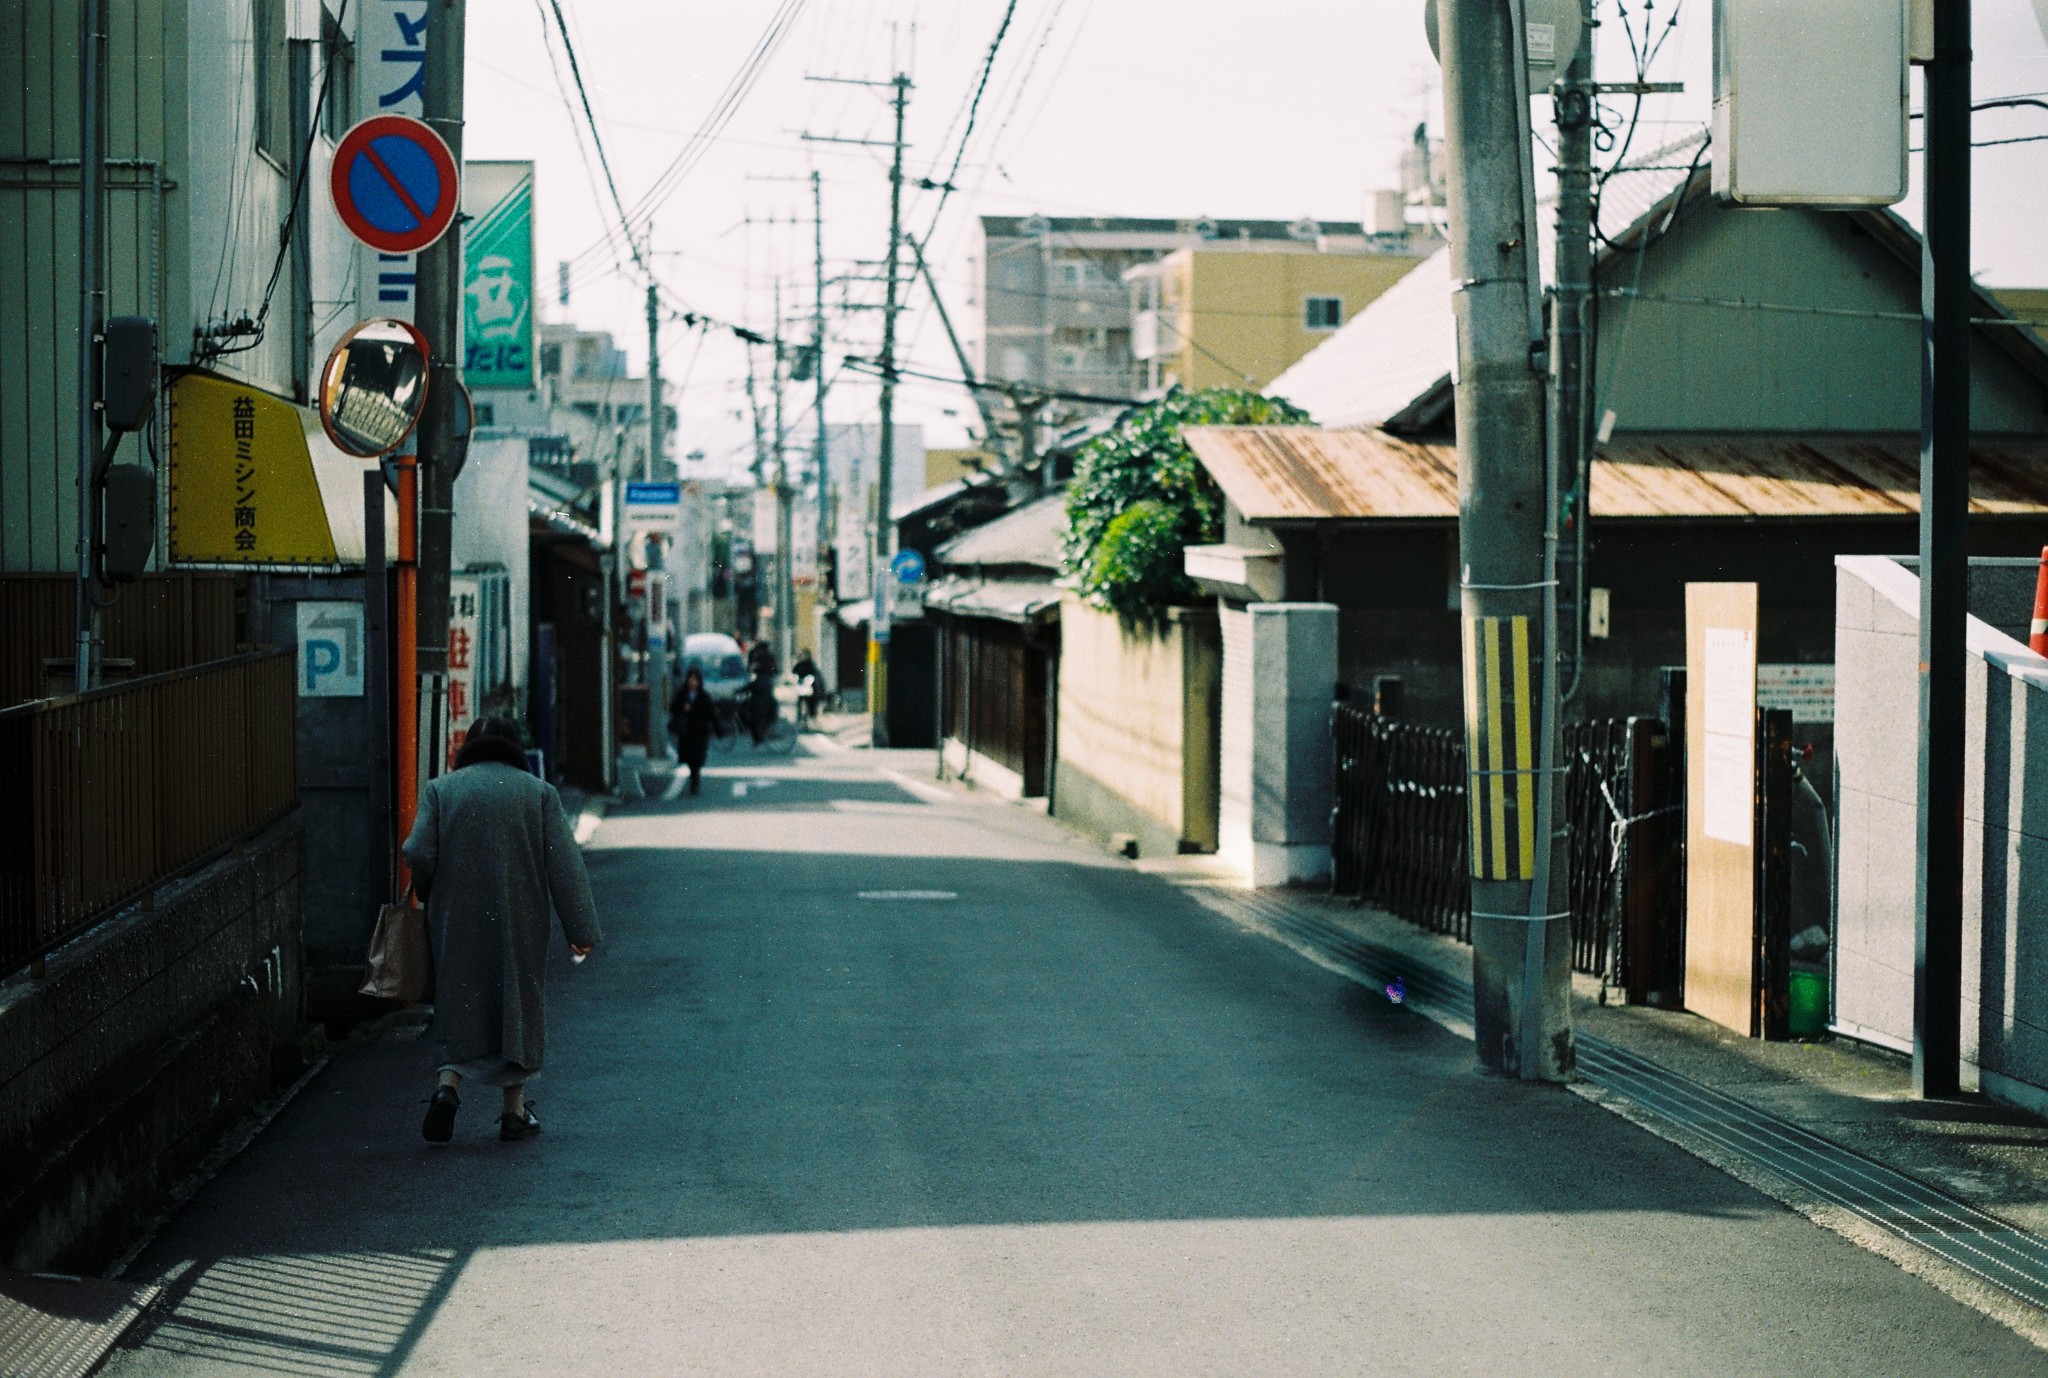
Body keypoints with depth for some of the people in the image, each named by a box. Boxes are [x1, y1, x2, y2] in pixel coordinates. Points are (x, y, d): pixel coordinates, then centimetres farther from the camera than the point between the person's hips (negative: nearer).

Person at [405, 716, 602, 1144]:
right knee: (518, 1003, 12)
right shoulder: (538, 793, 1)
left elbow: (418, 855, -8)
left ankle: (448, 1085, -12)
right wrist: (581, 931, -2)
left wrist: (428, 897, 12)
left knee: (461, 1007, 11)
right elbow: (565, 865, -4)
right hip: (520, 927, -1)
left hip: (457, 923, 1)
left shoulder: (440, 790, 2)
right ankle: (514, 1111, 14)